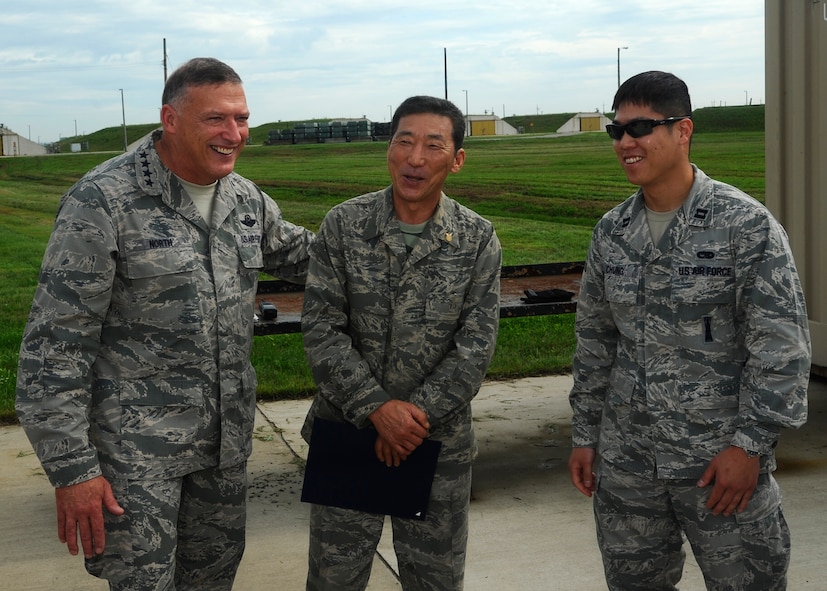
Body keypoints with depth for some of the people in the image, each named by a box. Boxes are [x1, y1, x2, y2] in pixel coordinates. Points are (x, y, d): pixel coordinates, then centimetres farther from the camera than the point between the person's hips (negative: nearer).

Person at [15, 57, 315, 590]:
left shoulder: (247, 199, 4)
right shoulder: (103, 201, -16)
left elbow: (300, 254, 24)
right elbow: (55, 344, -16)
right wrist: (72, 467, -18)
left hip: (226, 440, 6)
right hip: (137, 446, -6)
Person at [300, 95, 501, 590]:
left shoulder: (478, 240, -4)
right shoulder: (343, 225, -5)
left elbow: (476, 346, -7)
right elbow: (321, 329, -9)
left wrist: (417, 414, -15)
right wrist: (377, 409, -17)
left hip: (439, 440, 1)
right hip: (347, 429, 0)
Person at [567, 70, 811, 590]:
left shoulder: (747, 225, -11)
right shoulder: (611, 232, 5)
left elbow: (781, 346, -12)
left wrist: (749, 445, -15)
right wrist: (585, 435, 12)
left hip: (722, 462, -5)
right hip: (625, 463, 5)